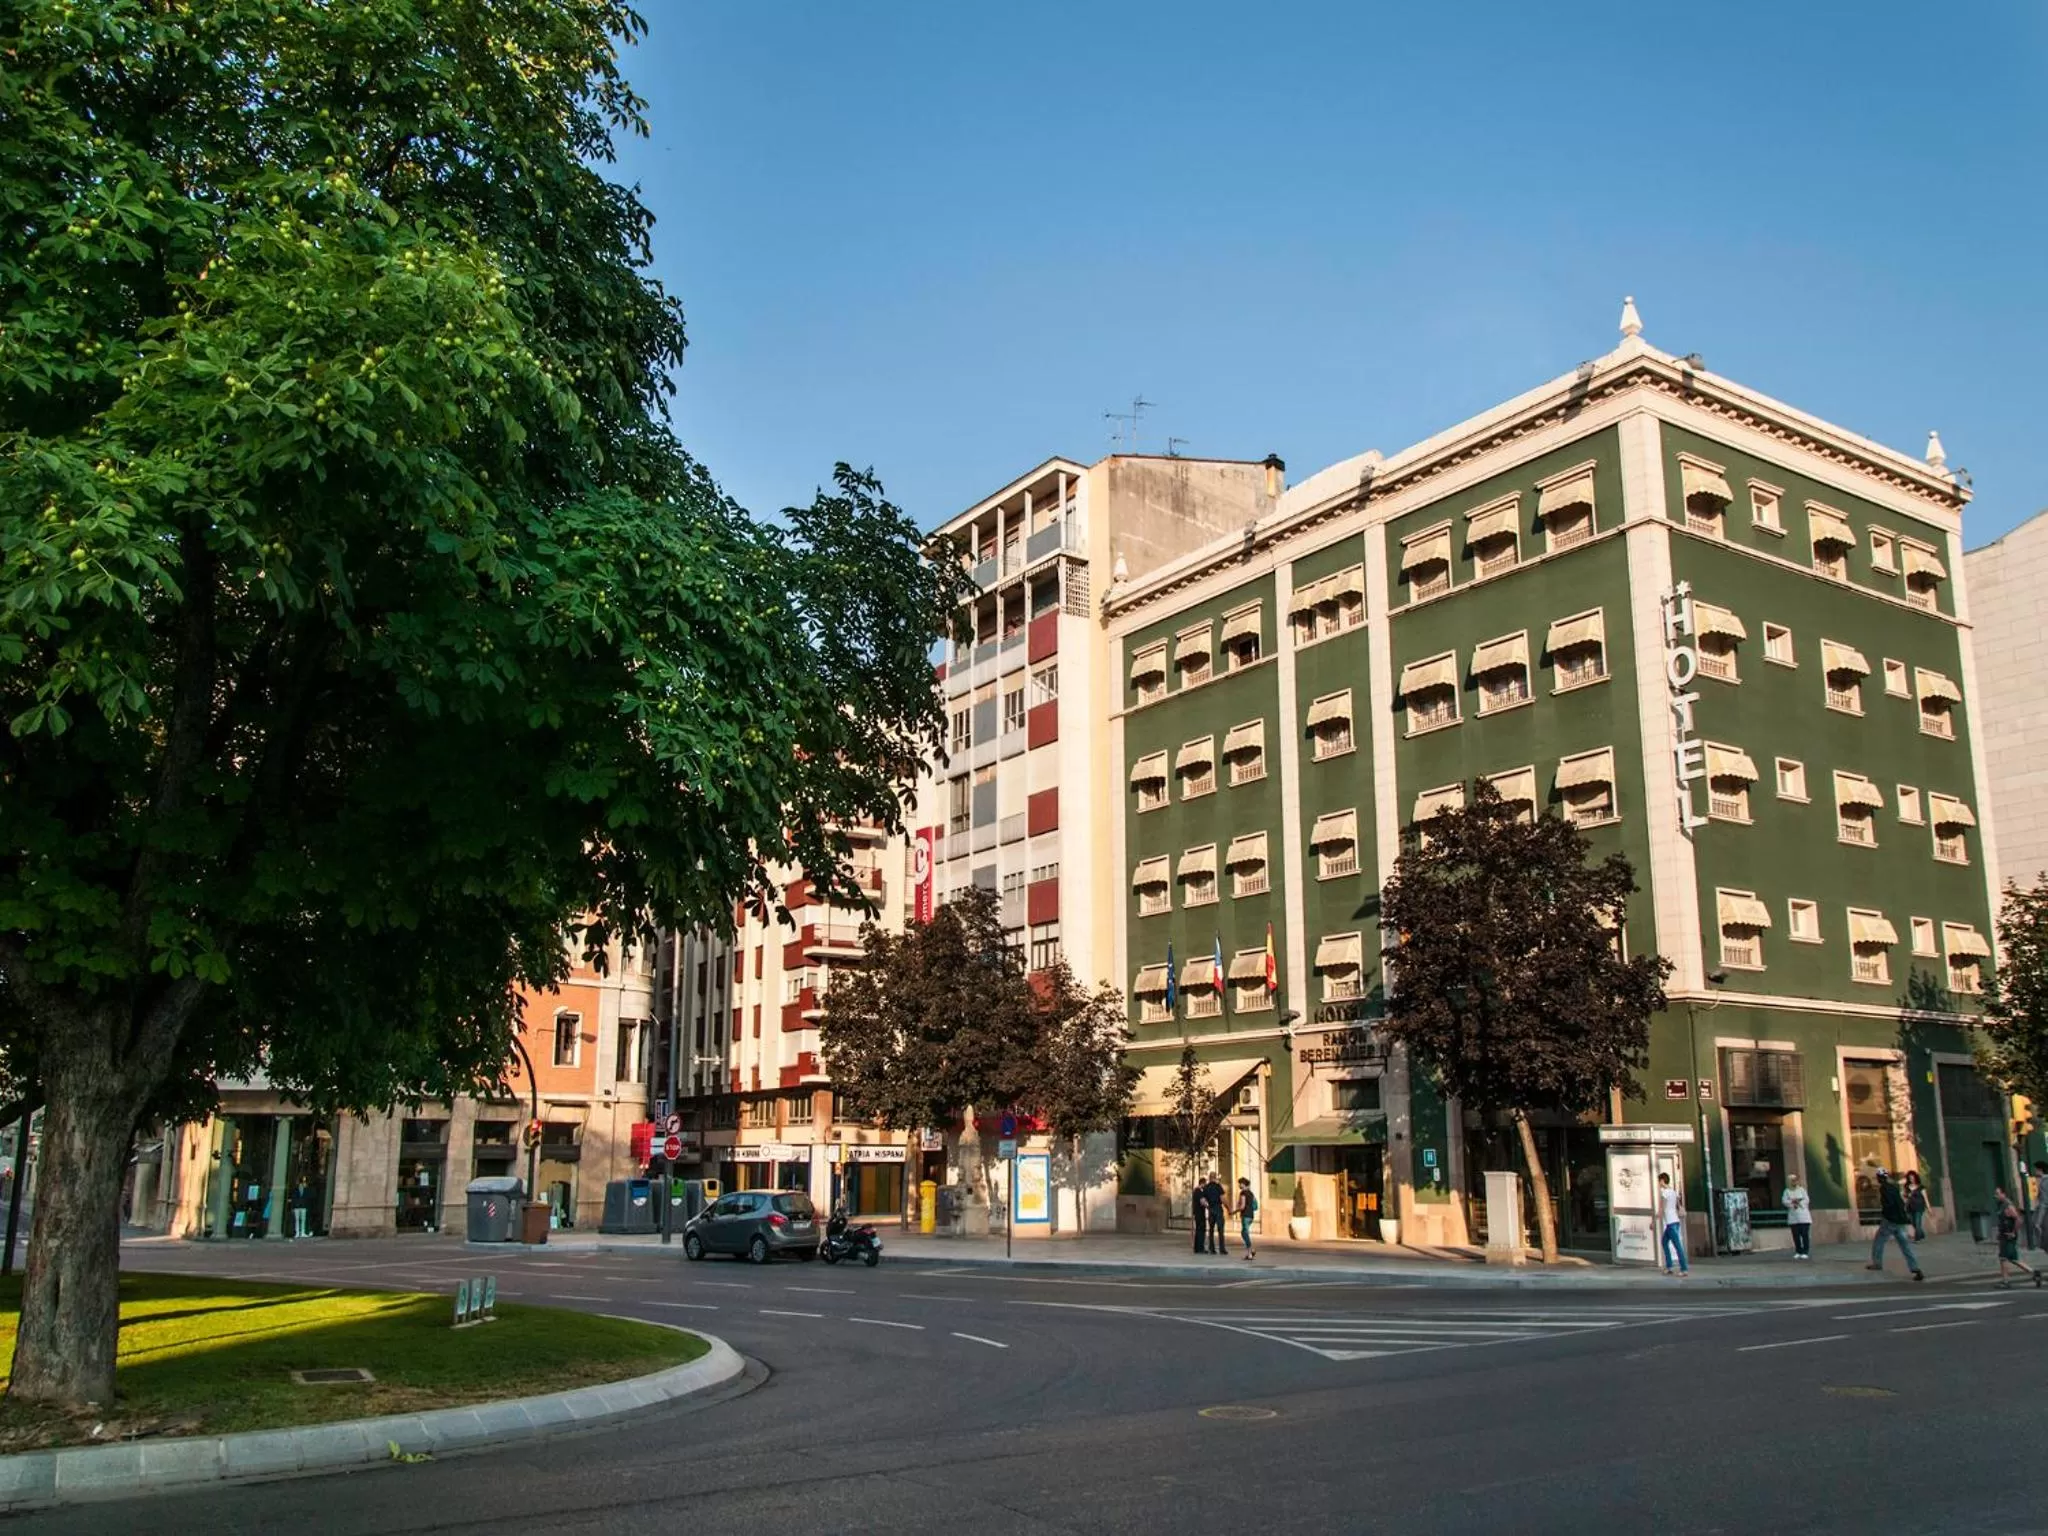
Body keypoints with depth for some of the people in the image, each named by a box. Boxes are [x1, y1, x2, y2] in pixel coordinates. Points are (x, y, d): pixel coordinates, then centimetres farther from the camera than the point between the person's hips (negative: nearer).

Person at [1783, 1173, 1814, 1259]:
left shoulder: (1802, 1189, 9)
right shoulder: (1787, 1191, 11)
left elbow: (1807, 1200, -1)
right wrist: (1792, 1202, -15)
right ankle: (1798, 1252, 9)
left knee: (1805, 1234, -6)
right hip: (1793, 1217, 1)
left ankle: (1805, 1252, -4)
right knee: (1796, 1235, 1)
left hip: (1803, 1216, -1)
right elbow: (1785, 1201, -1)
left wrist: (1798, 1202, -11)